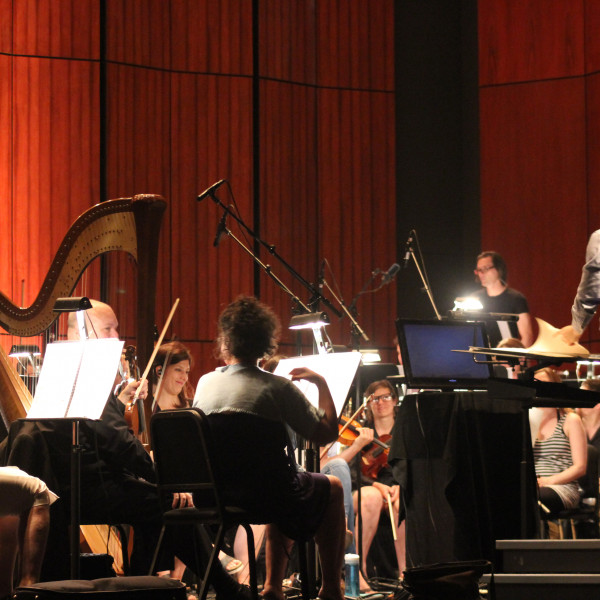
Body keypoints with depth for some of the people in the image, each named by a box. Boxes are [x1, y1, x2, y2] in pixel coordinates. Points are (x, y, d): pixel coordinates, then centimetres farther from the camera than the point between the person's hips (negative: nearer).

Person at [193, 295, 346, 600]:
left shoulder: (206, 383, 0)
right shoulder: (276, 387, -15)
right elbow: (327, 432, -12)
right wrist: (322, 384, -1)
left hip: (215, 495, 6)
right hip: (265, 495, -5)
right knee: (332, 488, 23)